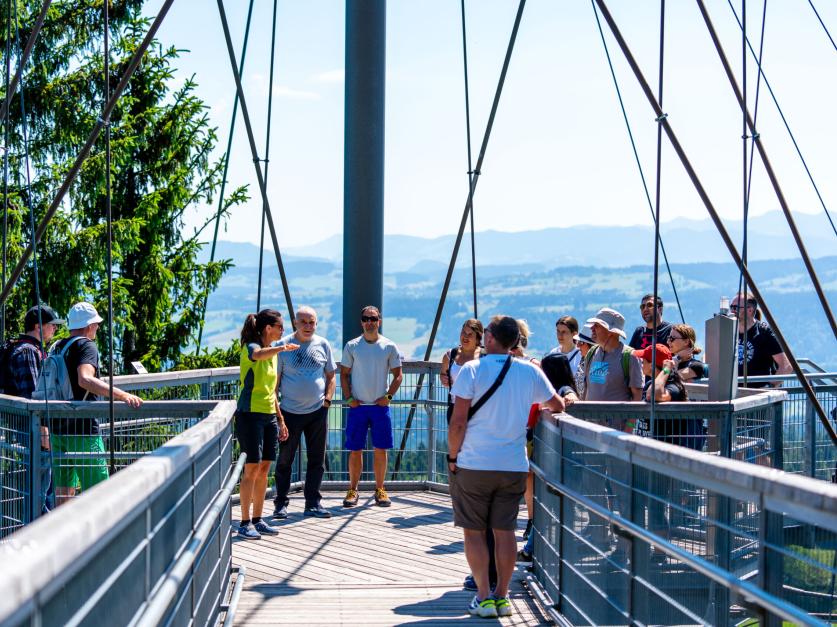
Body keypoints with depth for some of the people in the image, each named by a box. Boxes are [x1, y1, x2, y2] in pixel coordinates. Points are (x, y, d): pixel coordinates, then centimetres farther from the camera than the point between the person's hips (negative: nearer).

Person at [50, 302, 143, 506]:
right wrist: (122, 395, -39)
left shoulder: (56, 347, 13)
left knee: (64, 490, 12)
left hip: (57, 429, 8)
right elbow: (85, 379, -31)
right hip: (83, 430, -8)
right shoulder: (86, 345, -11)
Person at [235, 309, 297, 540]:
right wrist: (281, 348, -57)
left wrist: (281, 420, 20)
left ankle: (257, 520, 14)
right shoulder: (250, 348, -9)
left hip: (269, 416, 8)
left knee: (264, 468, 8)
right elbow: (259, 354, -37)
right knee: (252, 467, -9)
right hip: (250, 414, -8)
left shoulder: (272, 353, 16)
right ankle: (245, 523, -5)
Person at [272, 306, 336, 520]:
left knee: (317, 460, 6)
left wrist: (327, 400, 0)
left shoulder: (323, 345, 6)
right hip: (290, 412, -3)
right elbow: (274, 379, -1)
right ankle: (281, 503, 13)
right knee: (285, 460, 3)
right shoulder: (283, 345, -2)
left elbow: (331, 376, 15)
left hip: (318, 412, 3)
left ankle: (313, 504, 14)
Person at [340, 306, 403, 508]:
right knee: (355, 450, 1)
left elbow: (397, 375, 7)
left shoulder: (389, 347, 3)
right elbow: (344, 374, 7)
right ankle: (353, 490, 10)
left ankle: (380, 489, 11)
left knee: (381, 449, 2)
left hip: (380, 405, 0)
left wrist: (388, 396, -5)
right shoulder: (352, 346, 3)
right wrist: (348, 398, -5)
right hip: (357, 406, 0)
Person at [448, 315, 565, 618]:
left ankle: (484, 597, 4)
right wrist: (549, 407, 37)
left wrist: (452, 457, 0)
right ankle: (502, 596, 14)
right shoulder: (530, 371, 2)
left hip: (474, 464, -3)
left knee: (473, 531, 6)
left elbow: (458, 421, -11)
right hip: (514, 465, 3)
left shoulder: (472, 369, -9)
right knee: (505, 531, 10)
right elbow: (557, 405, 16)